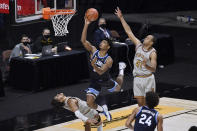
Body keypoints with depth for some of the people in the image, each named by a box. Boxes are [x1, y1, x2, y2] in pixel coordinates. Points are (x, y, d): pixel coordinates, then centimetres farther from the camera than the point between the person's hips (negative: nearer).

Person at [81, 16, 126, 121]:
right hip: (94, 82, 1)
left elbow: (101, 72, -33)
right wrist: (86, 25, -36)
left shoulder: (109, 60, -23)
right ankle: (103, 109, 19)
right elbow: (83, 40, -26)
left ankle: (121, 70, 55)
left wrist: (94, 66, -54)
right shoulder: (93, 51, -14)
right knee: (89, 103, -14)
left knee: (118, 88, 29)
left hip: (105, 80, -1)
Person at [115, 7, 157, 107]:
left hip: (147, 79, -5)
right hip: (137, 78, 5)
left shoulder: (152, 53, -13)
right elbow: (129, 32, 3)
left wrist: (146, 65, -41)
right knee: (140, 102, 8)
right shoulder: (139, 45, 3)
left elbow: (154, 69, -20)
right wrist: (121, 18, 1)